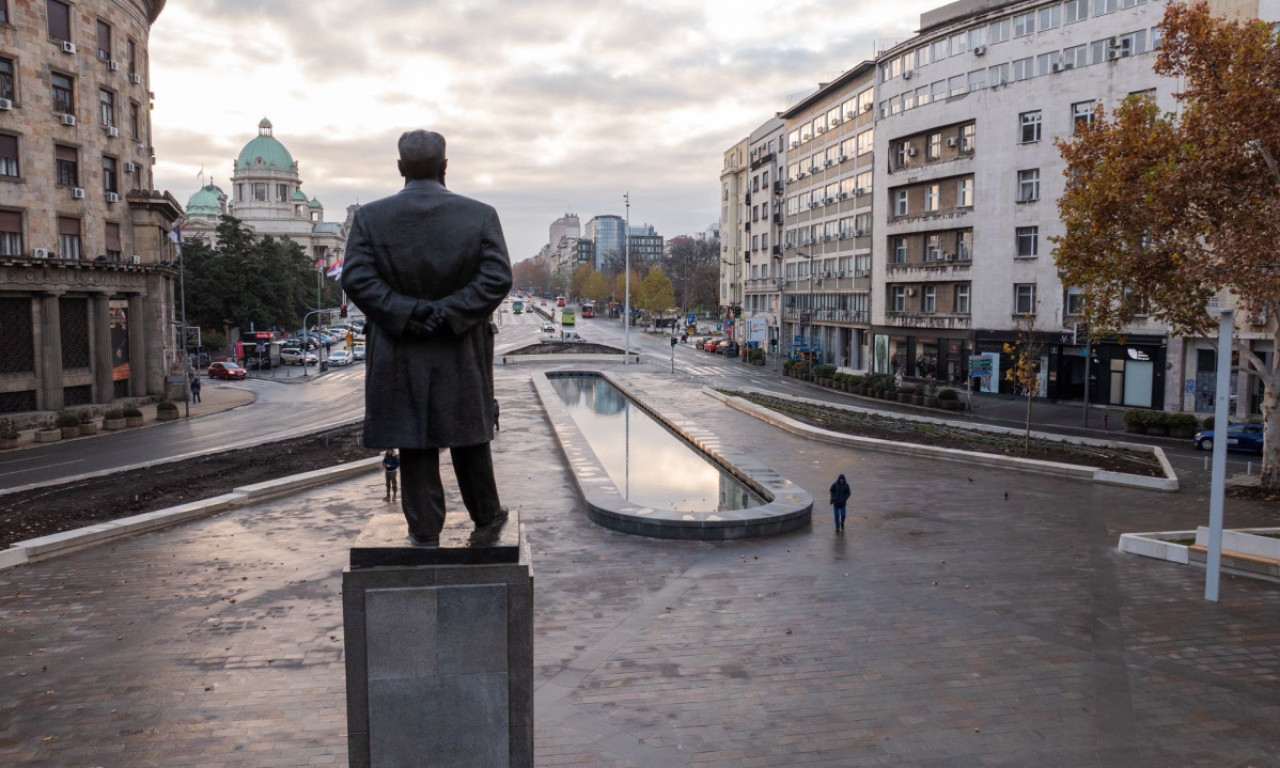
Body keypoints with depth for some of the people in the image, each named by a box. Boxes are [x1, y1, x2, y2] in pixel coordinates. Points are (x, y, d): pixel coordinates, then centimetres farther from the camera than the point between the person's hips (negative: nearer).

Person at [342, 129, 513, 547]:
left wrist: (405, 313, -12)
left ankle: (425, 529, 15)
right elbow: (497, 279, -11)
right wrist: (449, 313, -12)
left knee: (414, 442, 8)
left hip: (399, 353, 0)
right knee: (468, 436, 15)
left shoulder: (370, 216, -2)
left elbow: (356, 279, -11)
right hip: (462, 353, 1)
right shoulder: (481, 215, -3)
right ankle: (486, 516, 29)